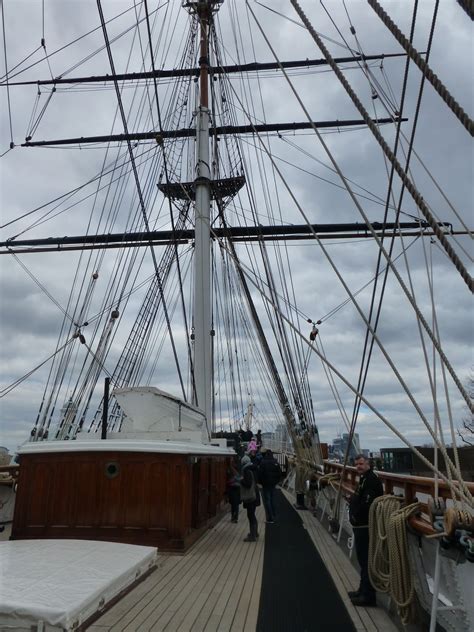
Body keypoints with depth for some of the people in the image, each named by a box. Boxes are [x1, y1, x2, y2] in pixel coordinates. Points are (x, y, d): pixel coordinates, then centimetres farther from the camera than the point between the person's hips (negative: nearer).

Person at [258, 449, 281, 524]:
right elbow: (279, 473, 9)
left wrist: (260, 482, 1)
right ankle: (273, 516, 24)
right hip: (273, 484, 6)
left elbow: (260, 473, -14)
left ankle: (270, 518, -3)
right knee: (272, 500, 18)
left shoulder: (263, 462, -14)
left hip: (265, 484, -5)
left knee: (267, 501, -1)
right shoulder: (276, 463, 3)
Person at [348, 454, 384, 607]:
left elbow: (367, 503, -27)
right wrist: (353, 499, 4)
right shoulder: (365, 478, 15)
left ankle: (368, 596, 7)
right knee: (363, 560, 20)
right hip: (361, 526, 11)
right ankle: (363, 590, 33)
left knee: (366, 561, -2)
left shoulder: (372, 479, -19)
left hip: (365, 527, -11)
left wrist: (356, 516, -17)